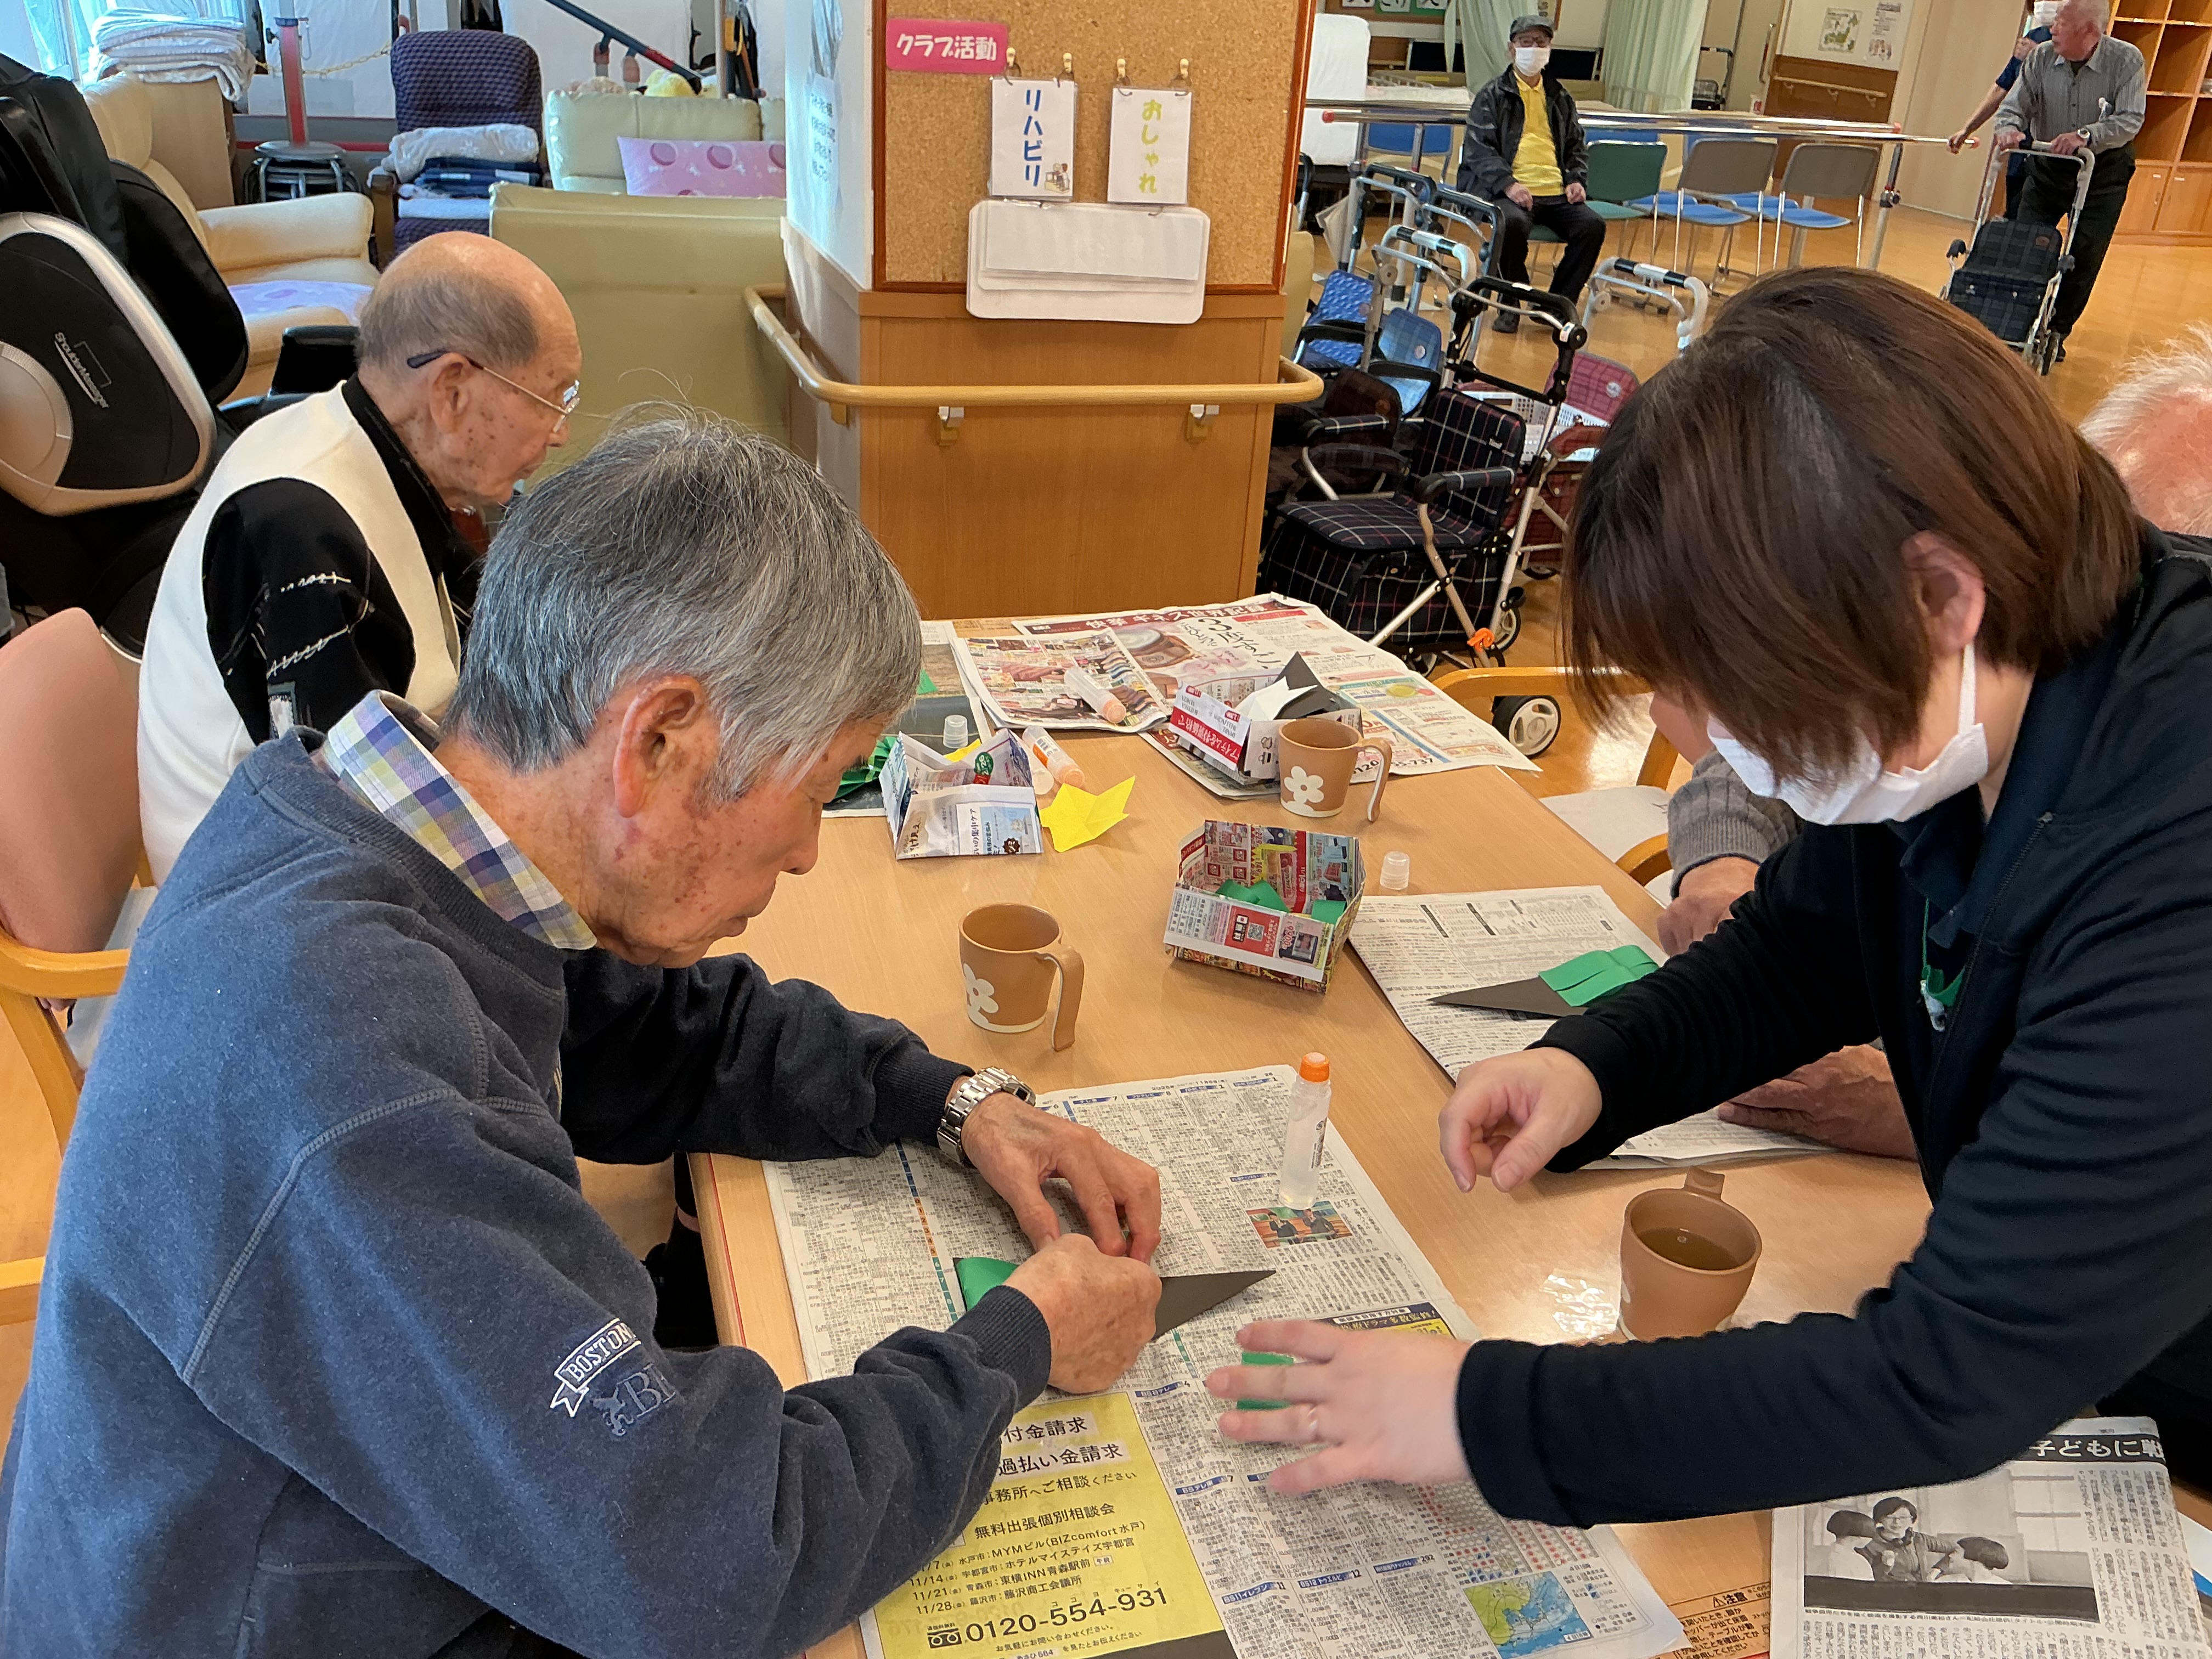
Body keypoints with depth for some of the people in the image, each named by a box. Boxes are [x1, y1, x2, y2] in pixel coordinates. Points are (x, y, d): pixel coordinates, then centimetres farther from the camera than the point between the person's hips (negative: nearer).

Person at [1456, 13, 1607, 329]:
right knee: (1513, 222, -38)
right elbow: (1479, 148, -2)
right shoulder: (1492, 95, 9)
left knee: (1592, 226, -22)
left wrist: (1577, 180, 7)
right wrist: (1507, 184, -18)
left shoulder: (1560, 98, 24)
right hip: (1509, 191, -4)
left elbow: (1577, 148, 30)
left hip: (1556, 193, 5)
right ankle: (1511, 306, -17)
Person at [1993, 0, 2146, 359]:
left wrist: (2086, 135, -39)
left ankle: (2057, 332, 13)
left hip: (2104, 173, -2)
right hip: (2048, 168, 2)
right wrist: (2009, 129, -35)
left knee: (2085, 257, -1)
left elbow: (2131, 120, -22)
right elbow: (2012, 106, -11)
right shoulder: (2041, 58, -7)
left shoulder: (2127, 61, -14)